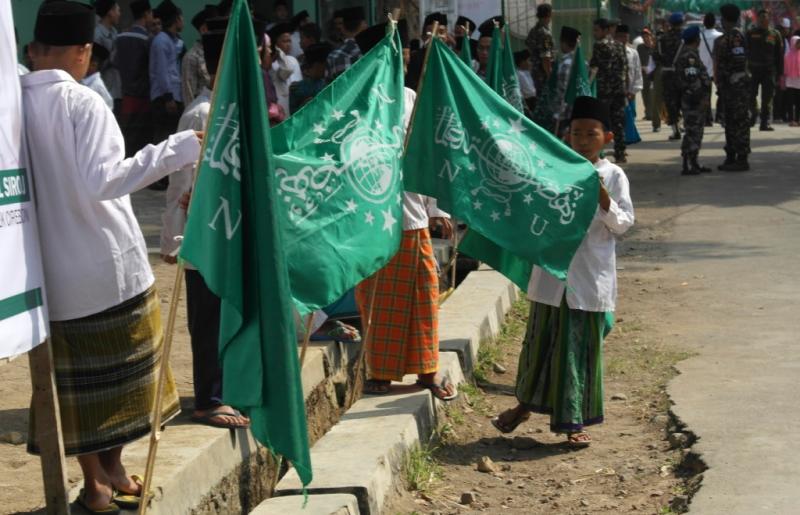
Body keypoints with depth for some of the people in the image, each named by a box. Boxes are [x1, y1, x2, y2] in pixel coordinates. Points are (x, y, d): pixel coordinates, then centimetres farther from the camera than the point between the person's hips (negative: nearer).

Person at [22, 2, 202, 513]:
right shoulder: (83, 102, -15)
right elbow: (102, 182, -26)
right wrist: (179, 148, -26)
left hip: (52, 269, 4)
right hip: (109, 261, -4)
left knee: (75, 376, 14)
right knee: (118, 371, 13)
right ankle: (114, 471, 22)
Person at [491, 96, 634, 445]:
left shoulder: (614, 176, -2)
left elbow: (624, 224, -3)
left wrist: (604, 200, -19)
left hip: (591, 277, -1)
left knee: (584, 346, 5)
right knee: (541, 339, 12)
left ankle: (575, 421, 17)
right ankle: (526, 404, 31)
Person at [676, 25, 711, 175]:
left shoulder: (692, 54, 18)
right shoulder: (689, 56, -16)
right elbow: (692, 80, -23)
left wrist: (704, 97, 23)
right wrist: (702, 98, -21)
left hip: (695, 101, 11)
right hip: (693, 101, -11)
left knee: (696, 131, 15)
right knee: (692, 132, -9)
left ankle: (693, 163, 21)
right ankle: (688, 165, -8)